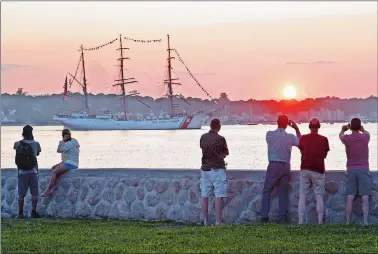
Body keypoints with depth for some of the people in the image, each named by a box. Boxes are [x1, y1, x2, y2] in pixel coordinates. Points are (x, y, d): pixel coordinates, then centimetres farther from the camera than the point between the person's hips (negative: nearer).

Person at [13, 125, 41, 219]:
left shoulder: (17, 144, -3)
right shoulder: (35, 144, -5)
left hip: (22, 172, 1)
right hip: (33, 171, -1)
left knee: (21, 194, 7)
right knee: (34, 193, 6)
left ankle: (20, 213, 9)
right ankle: (33, 212, 3)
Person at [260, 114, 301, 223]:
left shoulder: (269, 134, -2)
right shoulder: (290, 137, -1)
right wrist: (296, 129, 18)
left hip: (273, 166, -1)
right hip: (285, 167, 1)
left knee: (266, 192, 4)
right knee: (283, 193, 7)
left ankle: (264, 217, -3)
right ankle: (282, 218, 5)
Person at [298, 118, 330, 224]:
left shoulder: (303, 138, 0)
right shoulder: (324, 139, -3)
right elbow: (325, 155, 7)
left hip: (305, 169, 1)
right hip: (318, 170, -1)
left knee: (302, 196, 3)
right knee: (319, 196, 3)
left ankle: (301, 222, -3)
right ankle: (320, 222, -3)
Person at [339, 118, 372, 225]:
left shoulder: (346, 138, -3)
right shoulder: (366, 137, -4)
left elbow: (340, 135, 23)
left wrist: (343, 129, 43)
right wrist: (361, 129, 39)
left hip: (351, 170, 1)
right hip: (364, 169, -1)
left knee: (350, 198, 2)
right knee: (365, 197, -4)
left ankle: (348, 222, 2)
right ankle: (365, 222, -9)